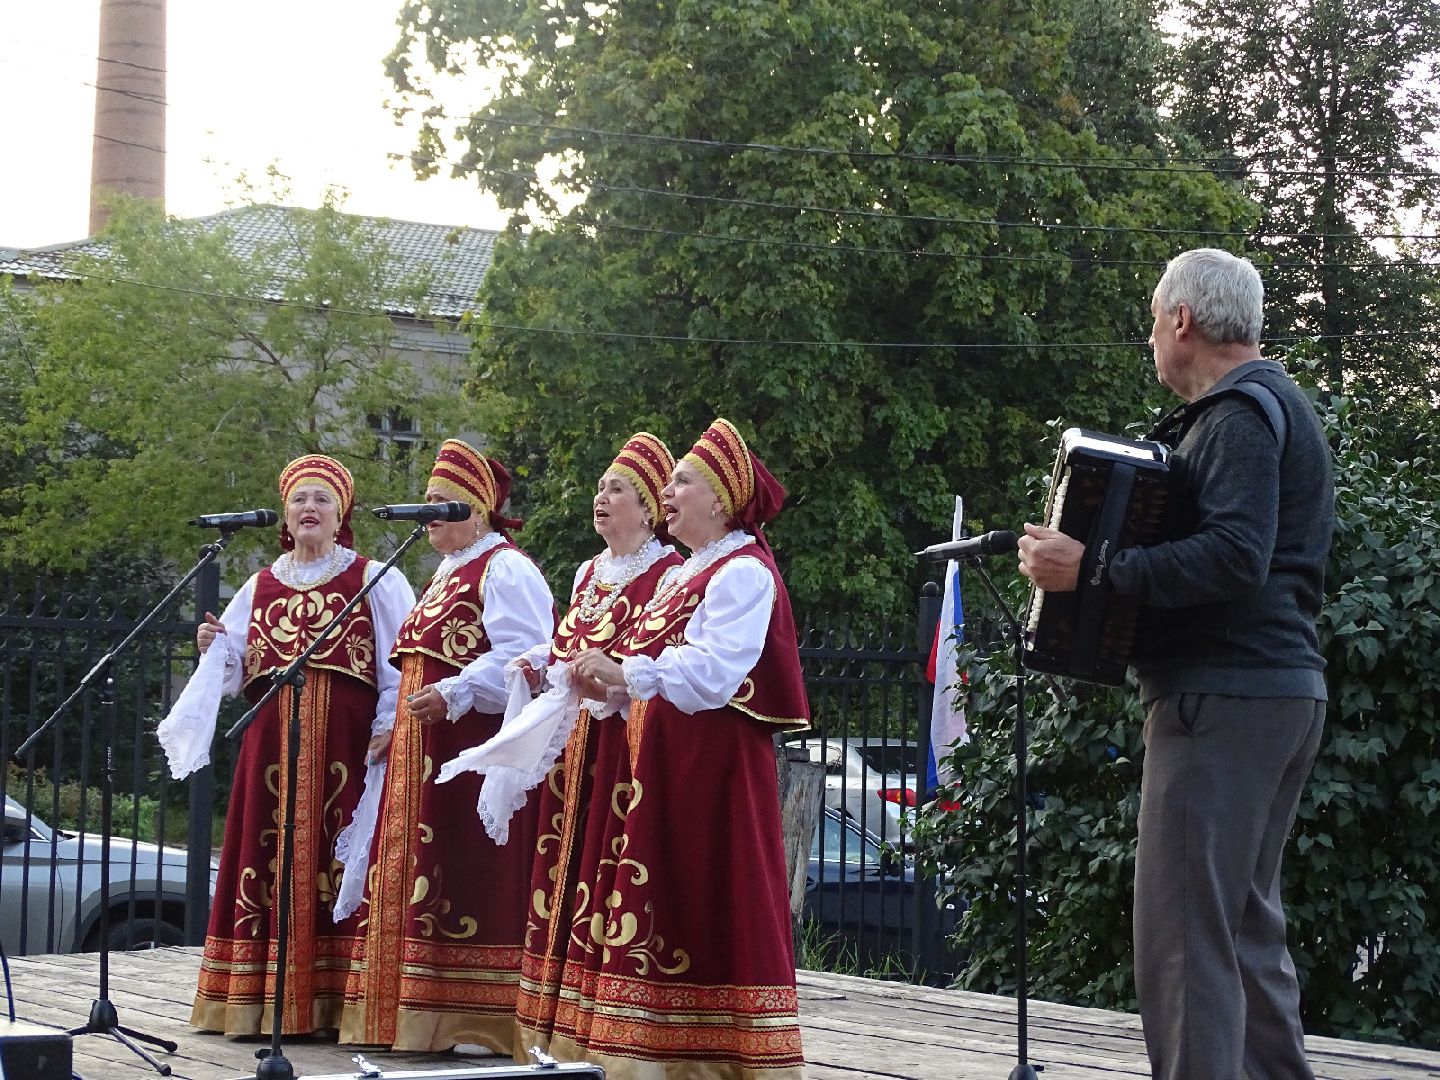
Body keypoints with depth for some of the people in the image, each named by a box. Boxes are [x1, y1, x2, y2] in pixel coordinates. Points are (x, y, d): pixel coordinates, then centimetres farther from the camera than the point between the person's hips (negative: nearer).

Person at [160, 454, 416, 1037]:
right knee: (271, 855, 0)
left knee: (338, 854, -8)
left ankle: (334, 998, -6)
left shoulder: (373, 581, 6)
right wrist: (214, 649, -6)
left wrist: (387, 728, -12)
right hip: (272, 743, 3)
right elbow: (234, 671, 14)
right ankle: (264, 1001, 3)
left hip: (344, 744, -3)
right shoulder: (260, 588, 17)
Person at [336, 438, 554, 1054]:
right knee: (415, 873, 9)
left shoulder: (505, 569, -8)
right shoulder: (447, 573, 23)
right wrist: (397, 726, 20)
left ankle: (475, 1019, -8)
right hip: (421, 750, 10)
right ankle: (415, 1014, 14)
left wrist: (452, 695, -29)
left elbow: (518, 657, -21)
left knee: (468, 881, -10)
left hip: (474, 745, -10)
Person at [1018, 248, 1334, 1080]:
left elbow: (1235, 557, -24)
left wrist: (1092, 569, -25)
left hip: (1225, 696, -11)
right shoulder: (1278, 405, 20)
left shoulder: (1241, 413, -12)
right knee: (1248, 926, 16)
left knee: (1184, 932, -11)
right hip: (1286, 690, 11)